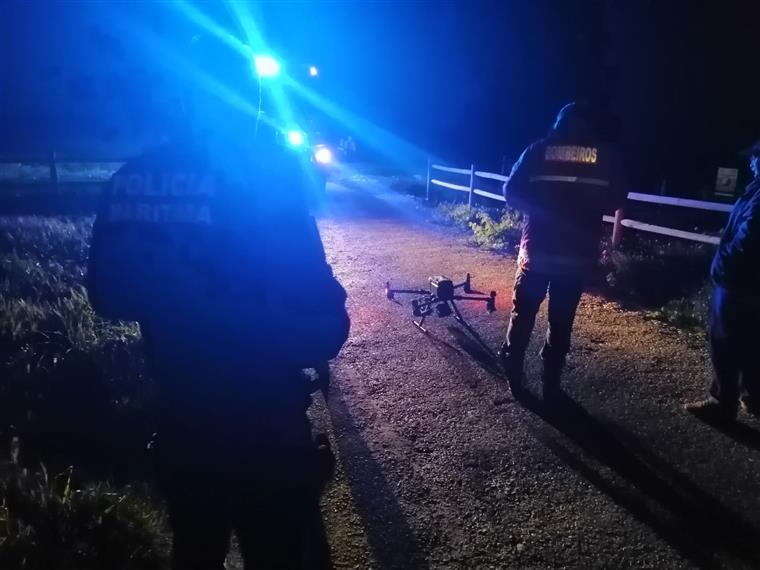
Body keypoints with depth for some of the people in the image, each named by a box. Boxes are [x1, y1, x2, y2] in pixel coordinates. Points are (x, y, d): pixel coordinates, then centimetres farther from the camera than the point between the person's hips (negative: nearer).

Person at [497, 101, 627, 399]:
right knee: (561, 319, 11)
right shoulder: (608, 155, 1)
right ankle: (551, 382, 18)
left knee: (523, 312, 14)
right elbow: (616, 201, 4)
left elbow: (512, 192, -1)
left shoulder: (539, 149, 0)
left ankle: (513, 372, 20)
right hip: (578, 252, 1)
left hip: (537, 247, 0)